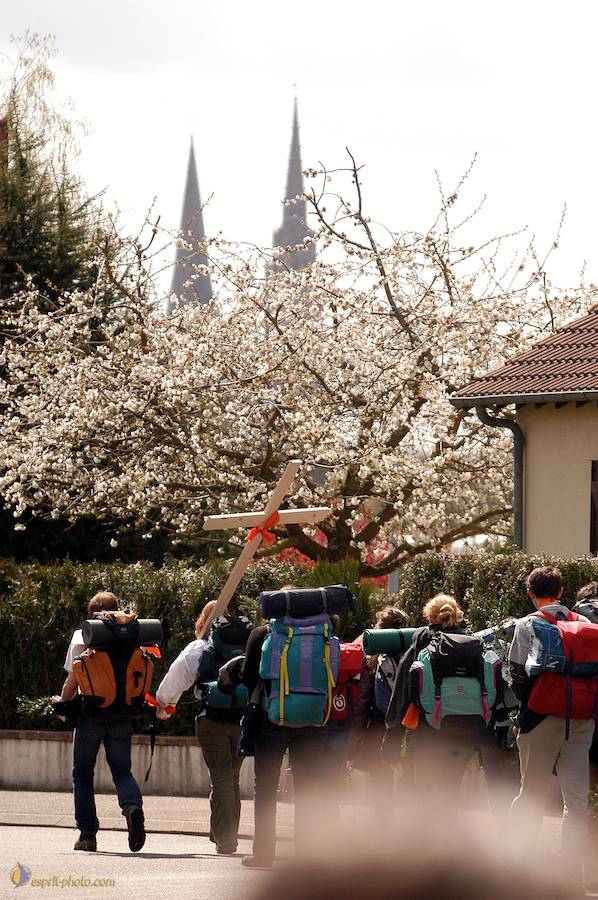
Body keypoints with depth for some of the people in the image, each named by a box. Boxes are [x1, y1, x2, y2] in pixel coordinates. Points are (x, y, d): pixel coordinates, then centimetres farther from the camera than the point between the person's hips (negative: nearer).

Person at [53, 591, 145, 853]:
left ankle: (87, 834, 6)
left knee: (82, 775, 10)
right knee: (122, 771, 11)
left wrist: (62, 703, 12)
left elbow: (72, 680, -6)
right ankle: (133, 806, -20)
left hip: (89, 716, -2)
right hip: (121, 717, 2)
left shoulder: (81, 638, -4)